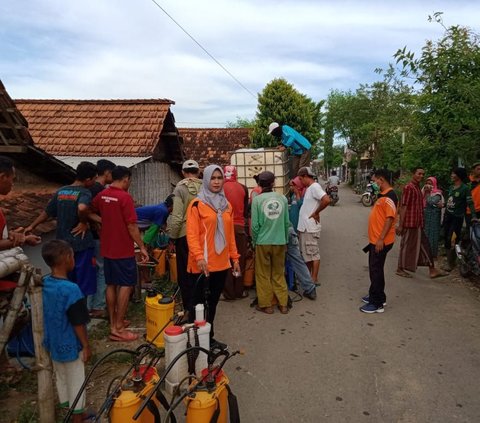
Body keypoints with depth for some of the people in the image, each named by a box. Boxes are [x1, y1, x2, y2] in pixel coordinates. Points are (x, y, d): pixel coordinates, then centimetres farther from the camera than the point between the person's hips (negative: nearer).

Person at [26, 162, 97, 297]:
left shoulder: (61, 191, 8)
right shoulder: (85, 192, -14)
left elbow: (47, 212, 17)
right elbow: (82, 208, -37)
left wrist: (31, 226, 29)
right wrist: (83, 222, -19)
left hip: (63, 244, 7)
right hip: (81, 244, -7)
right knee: (83, 284, 4)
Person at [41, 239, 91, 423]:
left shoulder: (43, 284, -7)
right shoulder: (71, 289, -30)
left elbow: (44, 315, 6)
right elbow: (78, 323, -24)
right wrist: (86, 346, -11)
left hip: (53, 343, 7)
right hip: (70, 345, -7)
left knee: (61, 377, 25)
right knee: (76, 380, 12)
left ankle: (66, 406, 43)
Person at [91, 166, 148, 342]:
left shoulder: (102, 195, 4)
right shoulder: (125, 197, -17)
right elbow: (131, 226, -18)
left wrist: (104, 221, 6)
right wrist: (142, 247, -10)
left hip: (106, 248, 7)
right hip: (123, 250, -7)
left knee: (111, 285, 14)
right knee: (126, 285, 1)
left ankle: (113, 324, 25)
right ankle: (119, 329, 4)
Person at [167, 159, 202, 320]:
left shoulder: (180, 188, -10)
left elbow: (177, 216, -15)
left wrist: (172, 235, -2)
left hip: (185, 235, -3)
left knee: (185, 273, 10)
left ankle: (190, 308, 15)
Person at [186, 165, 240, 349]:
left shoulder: (226, 205, 13)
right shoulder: (197, 204, -7)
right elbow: (191, 234, -13)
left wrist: (234, 257, 13)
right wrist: (199, 257, -23)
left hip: (221, 263, 6)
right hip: (203, 265, -6)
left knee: (213, 303, 15)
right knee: (199, 303, 3)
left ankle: (209, 338, 28)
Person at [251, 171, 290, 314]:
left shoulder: (257, 199, -9)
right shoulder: (282, 198, -3)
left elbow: (255, 224, -9)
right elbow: (287, 222, 1)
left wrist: (254, 240, 6)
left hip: (263, 242, -2)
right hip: (280, 242, 3)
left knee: (263, 274, 11)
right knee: (279, 274, 15)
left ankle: (266, 305, 20)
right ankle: (283, 304, 21)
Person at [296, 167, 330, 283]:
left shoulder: (314, 187, -15)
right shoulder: (309, 188, 15)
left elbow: (326, 200, -29)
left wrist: (316, 213, -19)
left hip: (310, 227, -10)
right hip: (304, 227, 10)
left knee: (313, 253, -1)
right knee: (306, 253, 17)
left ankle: (314, 279, 7)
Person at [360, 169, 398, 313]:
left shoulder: (389, 196, -18)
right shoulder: (383, 195, 14)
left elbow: (390, 218, -24)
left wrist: (381, 239, -26)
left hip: (381, 241, -10)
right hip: (375, 240, 10)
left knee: (376, 271, -4)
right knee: (375, 269, 18)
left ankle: (377, 303, 4)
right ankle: (378, 296, 31)